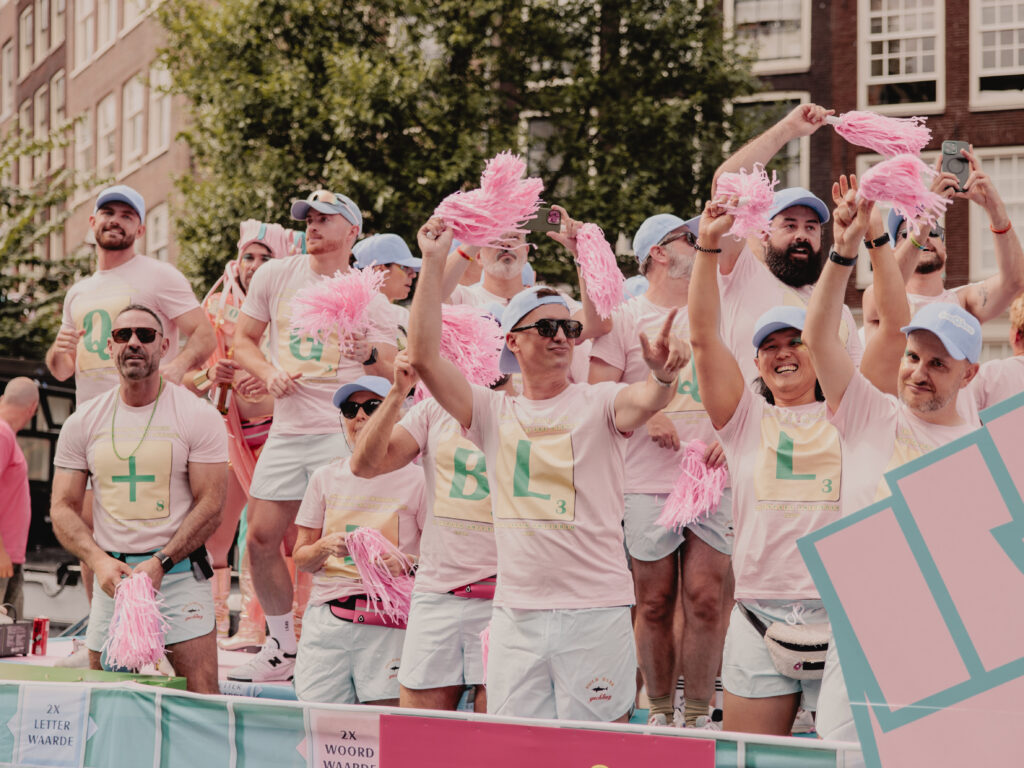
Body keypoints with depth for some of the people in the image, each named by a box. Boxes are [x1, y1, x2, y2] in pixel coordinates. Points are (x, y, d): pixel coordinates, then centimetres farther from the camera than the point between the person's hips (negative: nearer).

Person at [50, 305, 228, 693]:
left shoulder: (198, 415, -1)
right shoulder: (82, 423, 8)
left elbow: (210, 504, -5)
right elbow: (63, 508, 7)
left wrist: (160, 563, -16)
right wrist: (100, 561, -11)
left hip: (179, 571, -3)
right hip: (111, 573, 3)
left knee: (203, 698, -13)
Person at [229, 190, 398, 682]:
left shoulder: (369, 298, 1)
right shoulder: (275, 276, 9)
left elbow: (394, 377, -2)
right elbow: (242, 340, 15)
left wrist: (370, 356, -24)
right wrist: (268, 372, -4)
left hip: (343, 430, -4)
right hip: (286, 430, 4)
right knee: (261, 536, 2)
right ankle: (282, 646, 17)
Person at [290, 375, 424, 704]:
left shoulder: (415, 479, 3)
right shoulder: (326, 478, 13)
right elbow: (300, 558, 14)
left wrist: (405, 563, -16)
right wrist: (325, 547, -7)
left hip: (389, 619, -3)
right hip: (326, 618, 3)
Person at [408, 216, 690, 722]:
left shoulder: (599, 404, 3)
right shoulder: (494, 412, 10)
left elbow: (649, 400, -19)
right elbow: (424, 357, 1)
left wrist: (662, 374, -43)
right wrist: (433, 262, -4)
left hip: (595, 610, -3)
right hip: (515, 614, 3)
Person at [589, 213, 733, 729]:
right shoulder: (625, 318, 5)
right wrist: (645, 414, -15)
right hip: (648, 484, -2)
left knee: (706, 599, -5)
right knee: (654, 604, 2)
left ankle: (699, 714, 2)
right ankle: (660, 712, 13)